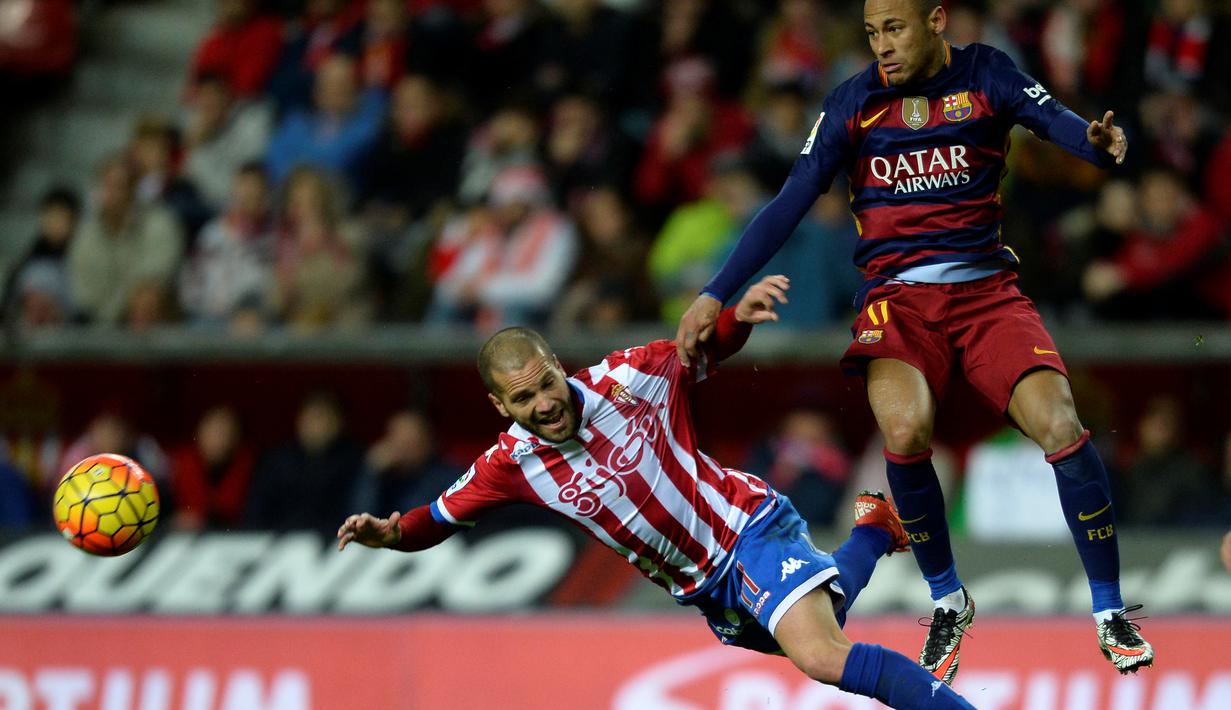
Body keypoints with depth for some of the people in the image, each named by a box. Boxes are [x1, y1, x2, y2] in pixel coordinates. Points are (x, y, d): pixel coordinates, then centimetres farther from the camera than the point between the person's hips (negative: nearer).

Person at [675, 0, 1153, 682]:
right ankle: (948, 604, -6)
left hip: (987, 290, 0)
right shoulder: (854, 101, 3)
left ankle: (1110, 614, -2)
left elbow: (1053, 119, -16)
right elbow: (788, 205, 2)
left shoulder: (984, 74, 1)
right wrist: (715, 294, -6)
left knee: (1061, 427, -21)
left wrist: (1098, 140, -40)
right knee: (905, 429, -29)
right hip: (897, 294, 0)